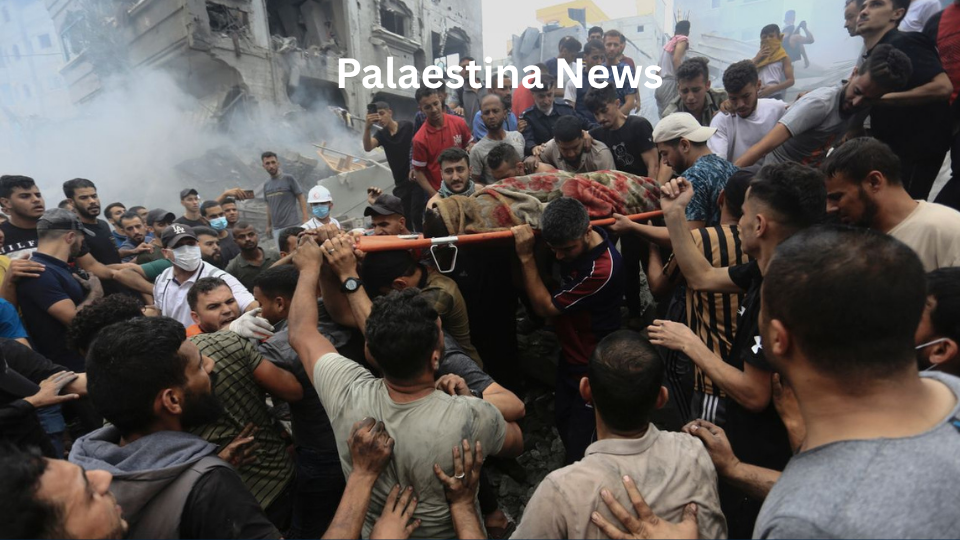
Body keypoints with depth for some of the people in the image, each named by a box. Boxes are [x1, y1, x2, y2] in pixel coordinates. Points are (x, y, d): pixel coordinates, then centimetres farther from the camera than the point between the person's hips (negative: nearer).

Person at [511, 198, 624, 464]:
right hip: (569, 356, 8)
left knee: (579, 445, 3)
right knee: (564, 426, 24)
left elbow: (545, 306, -25)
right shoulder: (572, 241, -9)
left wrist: (526, 256, -26)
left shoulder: (602, 268, -34)